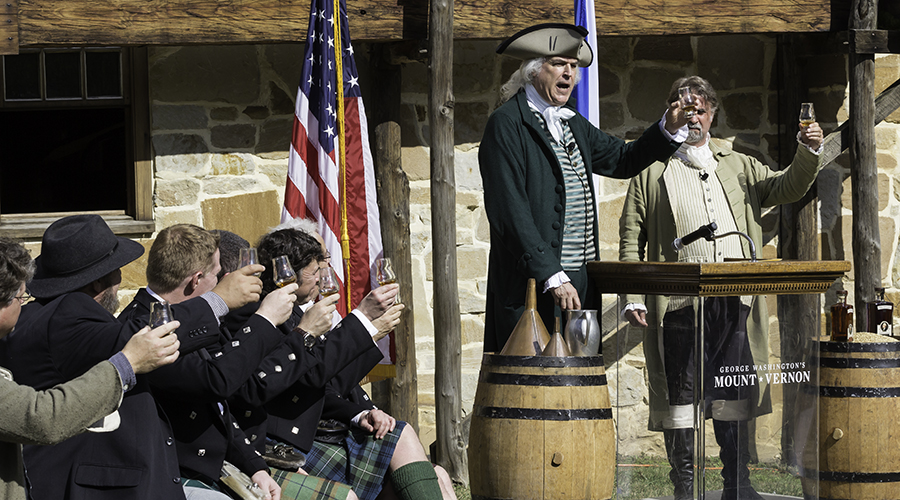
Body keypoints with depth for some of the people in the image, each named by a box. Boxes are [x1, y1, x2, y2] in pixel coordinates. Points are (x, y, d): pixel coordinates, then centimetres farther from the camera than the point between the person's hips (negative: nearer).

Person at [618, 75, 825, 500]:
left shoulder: (739, 167, 21)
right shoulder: (651, 173, 12)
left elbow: (786, 187, 10)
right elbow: (631, 241, 6)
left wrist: (808, 153, -10)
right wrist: (633, 299, -4)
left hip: (734, 302, 3)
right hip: (678, 304, -2)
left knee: (734, 397, 4)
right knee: (681, 395, -2)